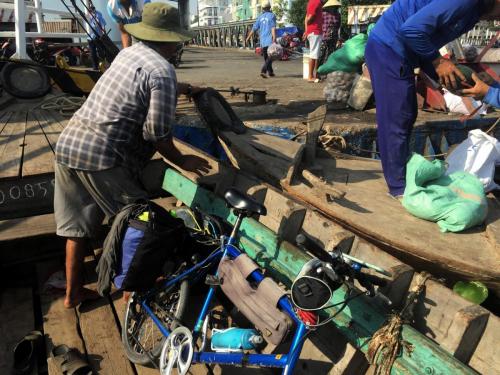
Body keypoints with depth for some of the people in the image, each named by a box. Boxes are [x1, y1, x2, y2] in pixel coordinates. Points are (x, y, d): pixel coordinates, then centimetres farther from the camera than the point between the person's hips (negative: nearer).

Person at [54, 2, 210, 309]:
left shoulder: (129, 53, 14)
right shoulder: (162, 70, -11)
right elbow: (157, 132, -14)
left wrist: (184, 89, 48)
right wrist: (182, 161, 2)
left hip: (68, 143, 9)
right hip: (102, 155, -9)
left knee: (77, 225, 19)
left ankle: (73, 292, 34)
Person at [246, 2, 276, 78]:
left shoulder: (260, 17, 10)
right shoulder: (272, 15, -4)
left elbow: (254, 28, 11)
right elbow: (273, 28, -15)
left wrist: (248, 37, 20)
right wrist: (274, 39, -22)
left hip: (262, 41, 6)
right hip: (270, 40, -5)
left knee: (266, 57, 15)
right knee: (271, 57, -4)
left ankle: (270, 72, 22)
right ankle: (263, 71, -22)